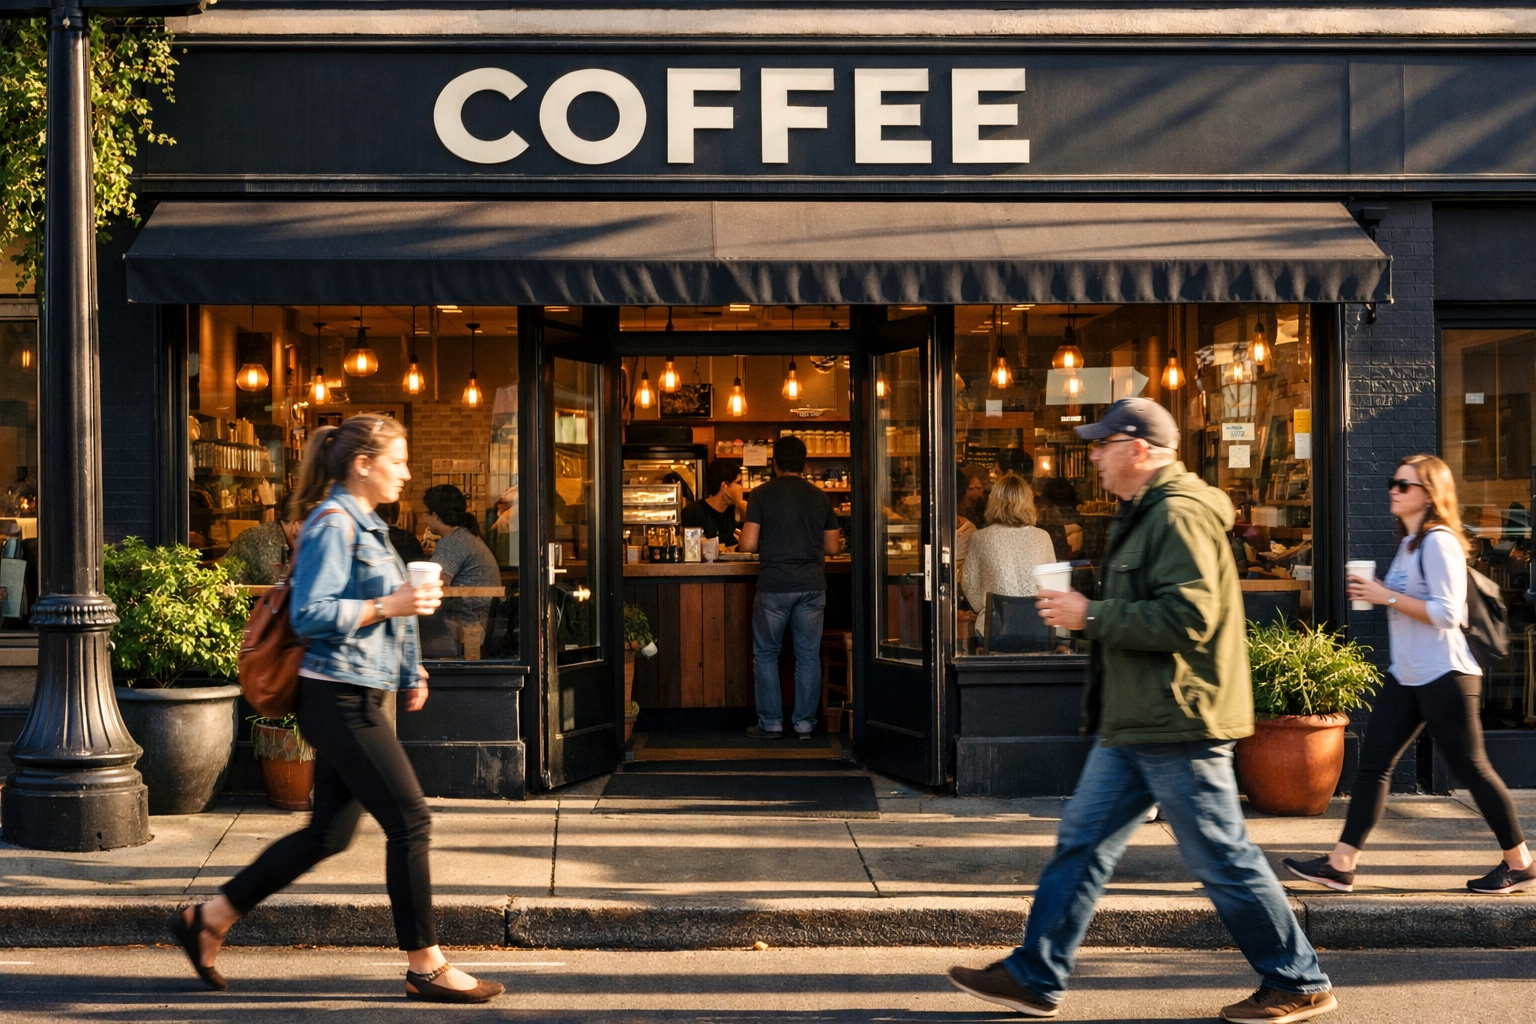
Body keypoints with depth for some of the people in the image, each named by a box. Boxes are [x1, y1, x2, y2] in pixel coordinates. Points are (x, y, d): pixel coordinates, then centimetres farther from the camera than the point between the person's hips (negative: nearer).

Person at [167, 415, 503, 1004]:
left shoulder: (364, 525, 17)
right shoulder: (333, 523, -13)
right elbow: (310, 615, -19)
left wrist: (408, 673, 20)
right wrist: (387, 606, -21)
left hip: (355, 699, 10)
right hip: (342, 700, -10)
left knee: (328, 833, 13)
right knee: (410, 823, -5)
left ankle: (208, 920, 22)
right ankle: (425, 967, 4)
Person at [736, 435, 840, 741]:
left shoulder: (762, 494, -2)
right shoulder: (820, 497, 8)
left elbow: (748, 544, -7)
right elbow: (832, 547, 12)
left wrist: (739, 542, 16)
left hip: (774, 586, -3)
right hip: (812, 585, 3)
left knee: (766, 654, 8)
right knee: (809, 655, 8)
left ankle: (770, 723, 8)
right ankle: (805, 723, 10)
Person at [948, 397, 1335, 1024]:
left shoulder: (1179, 515, -16)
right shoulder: (1145, 515, 18)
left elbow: (1187, 618, -26)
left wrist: (1091, 616, -19)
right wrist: (1089, 614, 11)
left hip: (1178, 725, -11)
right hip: (1135, 725, 11)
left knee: (1223, 858, -1)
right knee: (1082, 843, 11)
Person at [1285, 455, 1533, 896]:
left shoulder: (1439, 542, -14)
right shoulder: (1409, 543, 14)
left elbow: (1446, 613, -21)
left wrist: (1388, 596, -18)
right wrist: (1376, 594, 8)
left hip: (1444, 677, -9)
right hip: (1406, 677, 9)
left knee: (1472, 769, 2)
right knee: (1372, 764, 3)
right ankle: (1340, 865, 2)